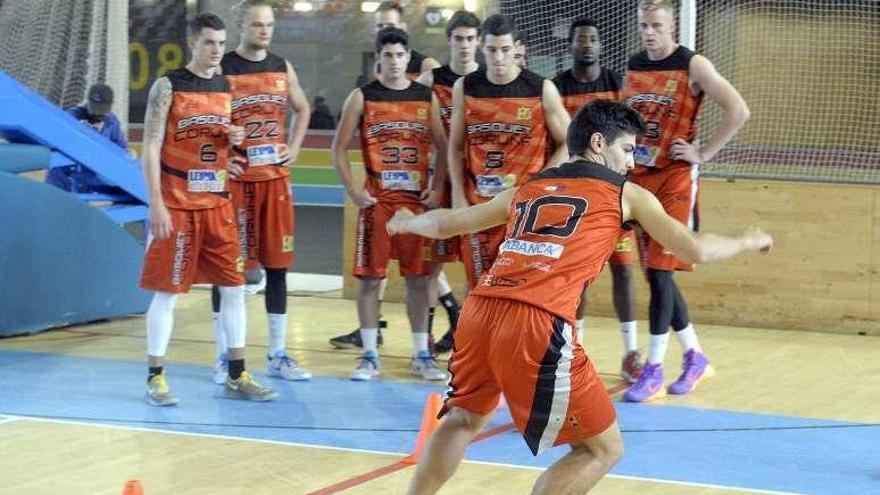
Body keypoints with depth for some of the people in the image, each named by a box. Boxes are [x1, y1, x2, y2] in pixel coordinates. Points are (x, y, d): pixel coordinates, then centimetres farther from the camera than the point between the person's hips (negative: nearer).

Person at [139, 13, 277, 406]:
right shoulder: (168, 86, -7)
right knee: (166, 292, -2)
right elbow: (151, 147, -11)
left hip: (217, 204, 6)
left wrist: (235, 140, -4)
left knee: (234, 288, 6)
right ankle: (155, 378, 7)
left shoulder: (228, 88, 10)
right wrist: (156, 205, -18)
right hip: (176, 205, -6)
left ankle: (237, 377, 14)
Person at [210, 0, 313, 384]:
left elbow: (302, 109, 25)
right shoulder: (222, 68, -6)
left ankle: (278, 355, 15)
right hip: (235, 179, -5)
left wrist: (294, 148, 10)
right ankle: (224, 357, 7)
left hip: (275, 178, 5)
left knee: (277, 265, 7)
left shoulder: (282, 69, 9)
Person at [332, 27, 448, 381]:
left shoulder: (426, 97, 7)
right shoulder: (362, 97, 2)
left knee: (417, 278, 5)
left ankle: (422, 355, 13)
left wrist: (438, 189, -4)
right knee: (370, 277, 0)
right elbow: (339, 148, 2)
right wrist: (353, 190, -8)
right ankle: (370, 356, 8)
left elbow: (444, 147, 8)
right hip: (376, 200, -2)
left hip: (417, 199, 2)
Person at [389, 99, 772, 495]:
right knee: (603, 448, 9)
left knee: (464, 419, 33)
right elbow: (696, 250, 14)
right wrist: (747, 242, 34)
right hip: (539, 326, -6)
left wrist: (407, 222, 59)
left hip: (478, 312, 6)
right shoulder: (626, 194, 15)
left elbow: (445, 223, 37)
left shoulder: (525, 189, 27)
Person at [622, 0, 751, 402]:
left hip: (675, 180, -6)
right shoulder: (633, 66, 9)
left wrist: (703, 153, -15)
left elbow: (738, 110, -15)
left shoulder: (692, 66, -9)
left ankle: (654, 372, -4)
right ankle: (695, 357, 24)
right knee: (655, 274, 9)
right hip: (639, 178, 6)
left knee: (660, 271, -10)